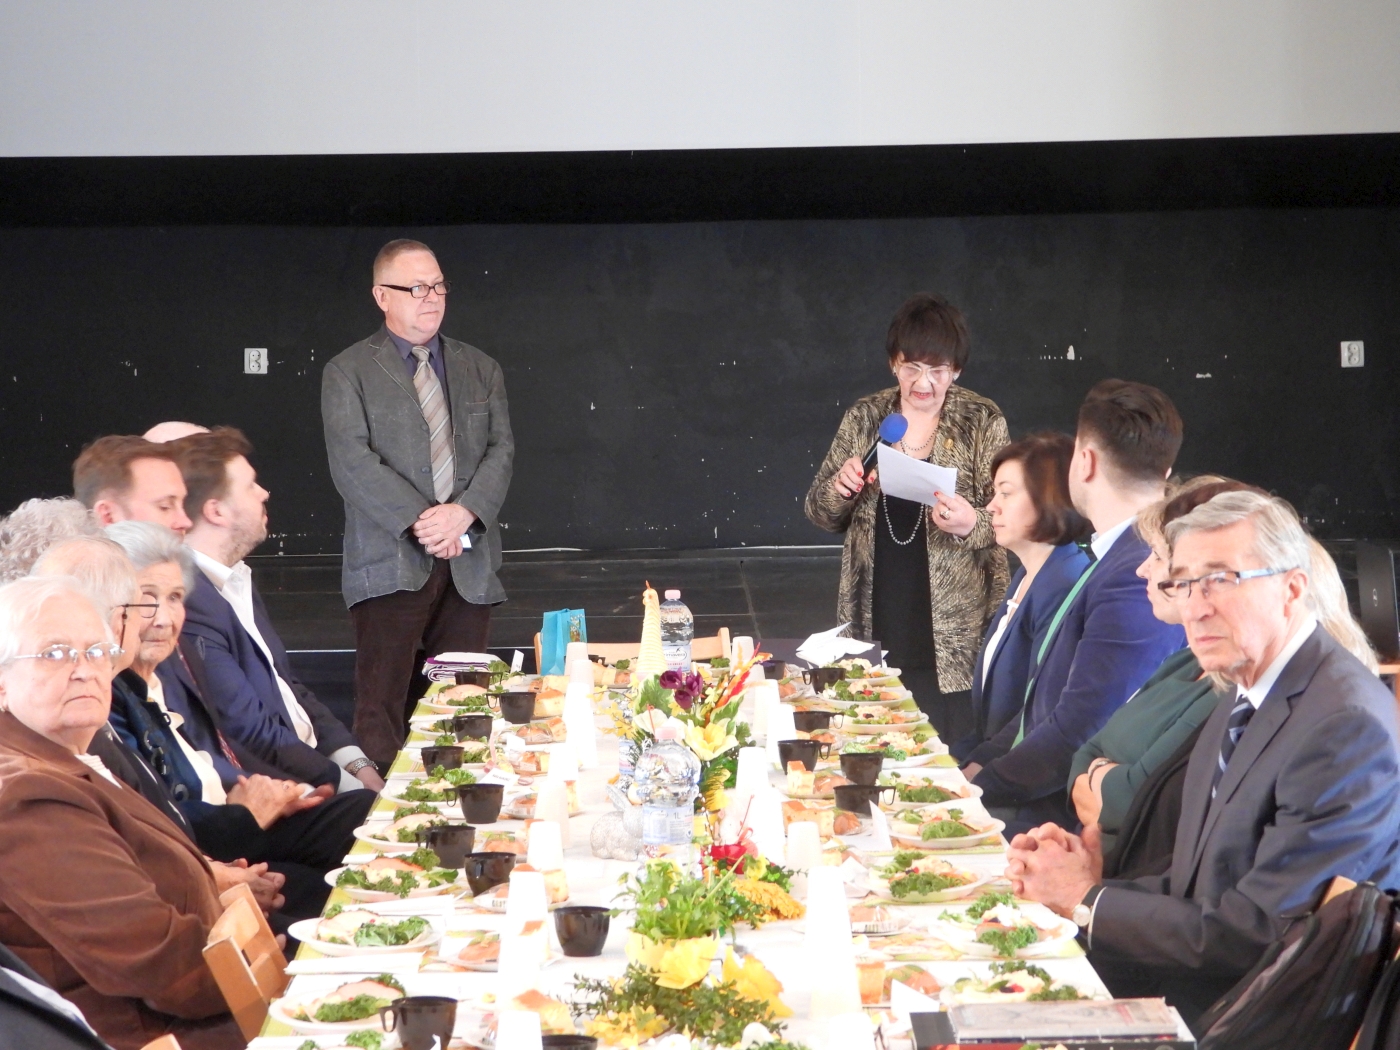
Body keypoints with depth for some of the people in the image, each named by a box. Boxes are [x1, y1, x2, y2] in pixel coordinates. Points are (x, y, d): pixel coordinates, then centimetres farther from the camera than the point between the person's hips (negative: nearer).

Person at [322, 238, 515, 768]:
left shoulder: (481, 370, 17)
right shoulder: (348, 372, 4)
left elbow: (501, 451, 7)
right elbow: (351, 461, -7)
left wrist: (464, 512, -12)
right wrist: (419, 521, -17)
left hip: (469, 563, 4)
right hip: (391, 563, -4)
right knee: (382, 707, -8)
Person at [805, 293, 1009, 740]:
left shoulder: (981, 423, -2)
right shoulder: (863, 418, 7)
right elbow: (821, 515, 13)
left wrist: (971, 525, -23)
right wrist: (840, 488, -9)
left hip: (951, 633, -3)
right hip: (874, 630, 3)